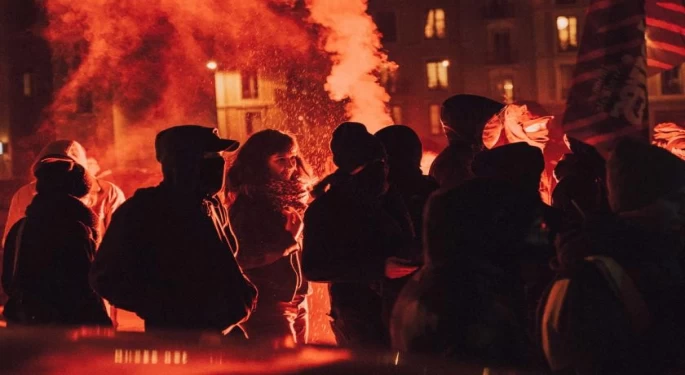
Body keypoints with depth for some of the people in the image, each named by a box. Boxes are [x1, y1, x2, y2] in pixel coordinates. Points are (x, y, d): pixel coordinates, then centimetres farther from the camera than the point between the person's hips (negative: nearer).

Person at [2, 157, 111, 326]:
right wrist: (103, 326, -12)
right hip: (67, 325, -7)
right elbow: (84, 288, -18)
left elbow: (8, 282, 16)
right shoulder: (74, 229, -14)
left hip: (23, 322, 8)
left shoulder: (19, 227, 9)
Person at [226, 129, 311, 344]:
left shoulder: (291, 197, 11)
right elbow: (243, 257, -20)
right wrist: (288, 240, -22)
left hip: (297, 302, 8)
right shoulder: (248, 204, -12)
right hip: (268, 305, -8)